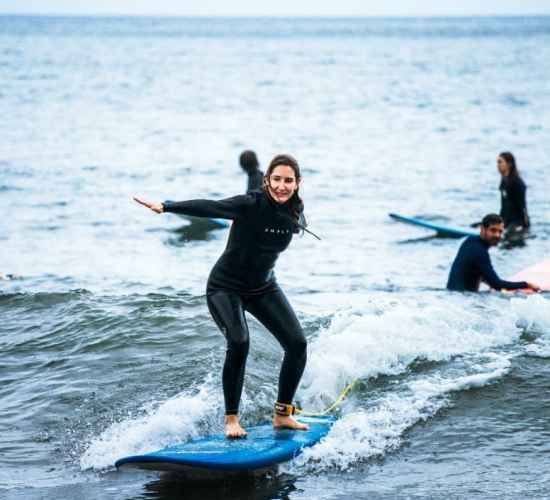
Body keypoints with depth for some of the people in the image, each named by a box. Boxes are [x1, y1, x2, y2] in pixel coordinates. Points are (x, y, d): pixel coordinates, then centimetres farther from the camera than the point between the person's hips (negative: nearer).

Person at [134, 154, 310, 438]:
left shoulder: (295, 212, -5)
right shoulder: (251, 204, -23)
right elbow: (210, 207, -34)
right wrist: (165, 207, -43)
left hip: (263, 288, 6)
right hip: (226, 287, -6)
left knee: (297, 344, -6)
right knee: (239, 343, -26)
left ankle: (282, 415, 8)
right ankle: (231, 419, -13)